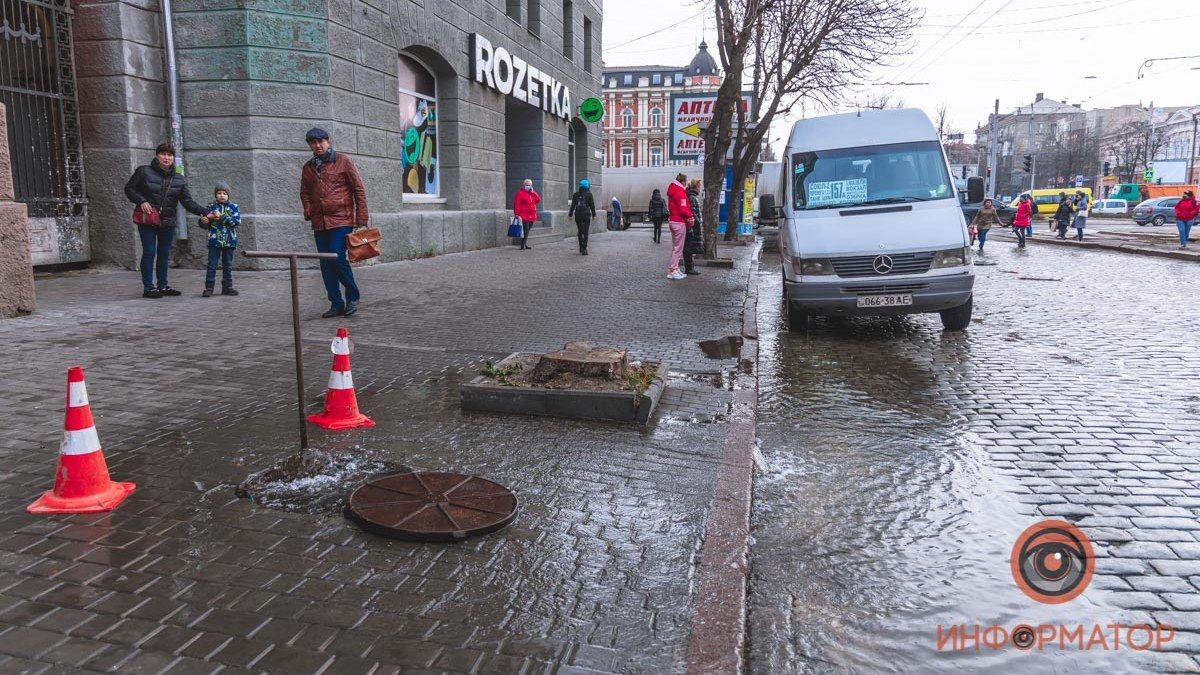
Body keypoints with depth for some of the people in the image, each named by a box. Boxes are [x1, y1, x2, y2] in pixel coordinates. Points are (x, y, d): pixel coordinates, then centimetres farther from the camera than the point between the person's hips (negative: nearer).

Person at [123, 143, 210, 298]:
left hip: (168, 222, 4)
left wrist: (204, 212, -14)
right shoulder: (144, 172, -1)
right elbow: (129, 188, 5)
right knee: (149, 252, -4)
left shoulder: (179, 179, 7)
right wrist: (141, 201, -12)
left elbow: (187, 201, 0)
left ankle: (163, 285, 21)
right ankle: (148, 287, 3)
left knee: (164, 254, 10)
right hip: (147, 220, -3)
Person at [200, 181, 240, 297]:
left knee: (228, 265, 10)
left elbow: (237, 221, -13)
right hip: (214, 241, 0)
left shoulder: (233, 207, 2)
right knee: (212, 265, -1)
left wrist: (221, 217, -18)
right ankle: (209, 287, 2)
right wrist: (203, 221, -15)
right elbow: (206, 224, 9)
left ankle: (227, 287, 18)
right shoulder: (211, 207, 4)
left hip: (229, 241, 0)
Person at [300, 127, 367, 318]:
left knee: (337, 258, -14)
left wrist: (361, 218, -5)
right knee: (326, 264, 5)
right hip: (319, 224, 5)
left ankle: (353, 296, 6)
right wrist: (308, 210, 4)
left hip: (341, 220, -5)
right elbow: (304, 192, 24)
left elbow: (359, 189, -1)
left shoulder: (343, 161, 0)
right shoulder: (308, 167, 13)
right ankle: (336, 304, 13)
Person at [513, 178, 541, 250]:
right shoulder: (520, 193, -4)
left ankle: (525, 244, 19)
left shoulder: (532, 194, 19)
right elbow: (517, 204, -11)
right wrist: (517, 214, -18)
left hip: (531, 216, 7)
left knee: (527, 231, 11)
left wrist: (533, 193, 1)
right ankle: (523, 246, -13)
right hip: (524, 216, -7)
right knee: (525, 231, -14)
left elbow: (538, 200, 10)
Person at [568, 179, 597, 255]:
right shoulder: (589, 194, -3)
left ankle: (581, 248, 21)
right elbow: (592, 205, -2)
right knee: (585, 232, -1)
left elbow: (573, 205, 3)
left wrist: (570, 215, 7)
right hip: (586, 214, -3)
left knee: (579, 231, 17)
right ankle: (584, 250, -7)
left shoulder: (576, 194, 4)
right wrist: (593, 215, 7)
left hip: (578, 214, 3)